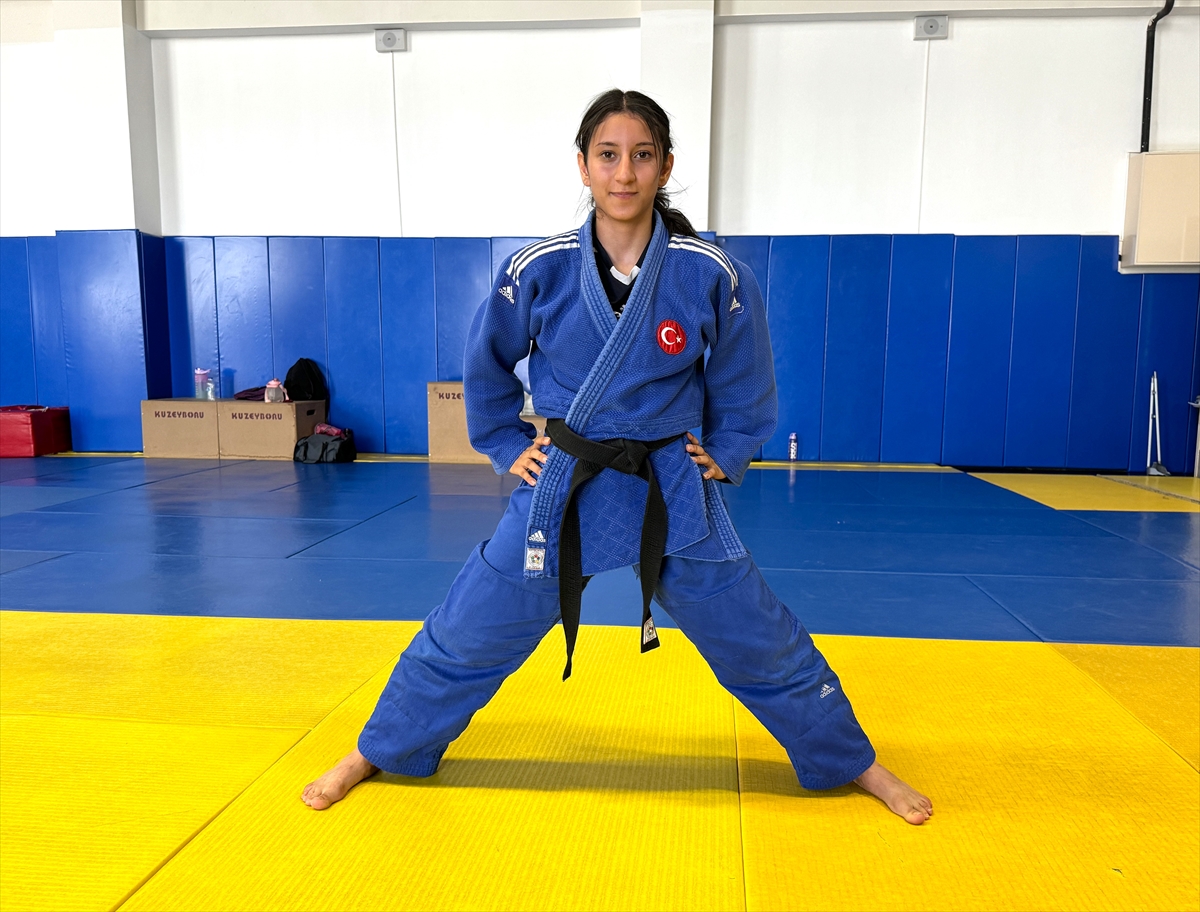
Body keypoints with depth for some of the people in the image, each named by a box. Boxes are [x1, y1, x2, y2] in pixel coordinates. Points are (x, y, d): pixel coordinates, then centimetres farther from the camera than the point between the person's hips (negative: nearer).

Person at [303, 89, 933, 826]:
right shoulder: (539, 269, -8)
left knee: (763, 644, 10)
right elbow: (486, 367, 9)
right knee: (465, 636, 9)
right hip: (561, 488, 1)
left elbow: (745, 387, 7)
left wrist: (722, 459, 2)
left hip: (674, 493, 0)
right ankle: (375, 755, 34)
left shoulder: (713, 276, -9)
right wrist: (508, 447, 5)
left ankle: (856, 764, 35)